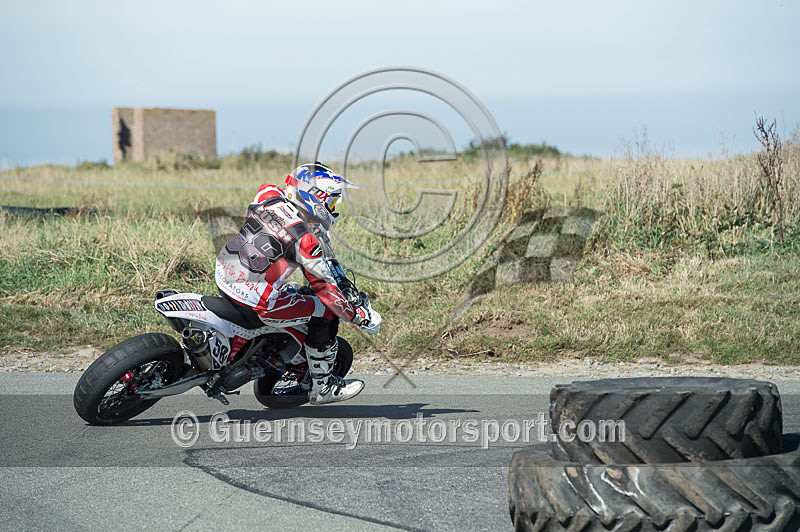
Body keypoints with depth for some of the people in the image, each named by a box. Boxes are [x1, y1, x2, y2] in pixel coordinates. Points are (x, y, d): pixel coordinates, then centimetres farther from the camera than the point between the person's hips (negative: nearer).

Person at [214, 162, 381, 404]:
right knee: (327, 313, 3)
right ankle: (322, 386, 12)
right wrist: (358, 316, 1)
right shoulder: (307, 238, -16)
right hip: (255, 301, -8)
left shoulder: (268, 195, 3)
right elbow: (324, 287, -12)